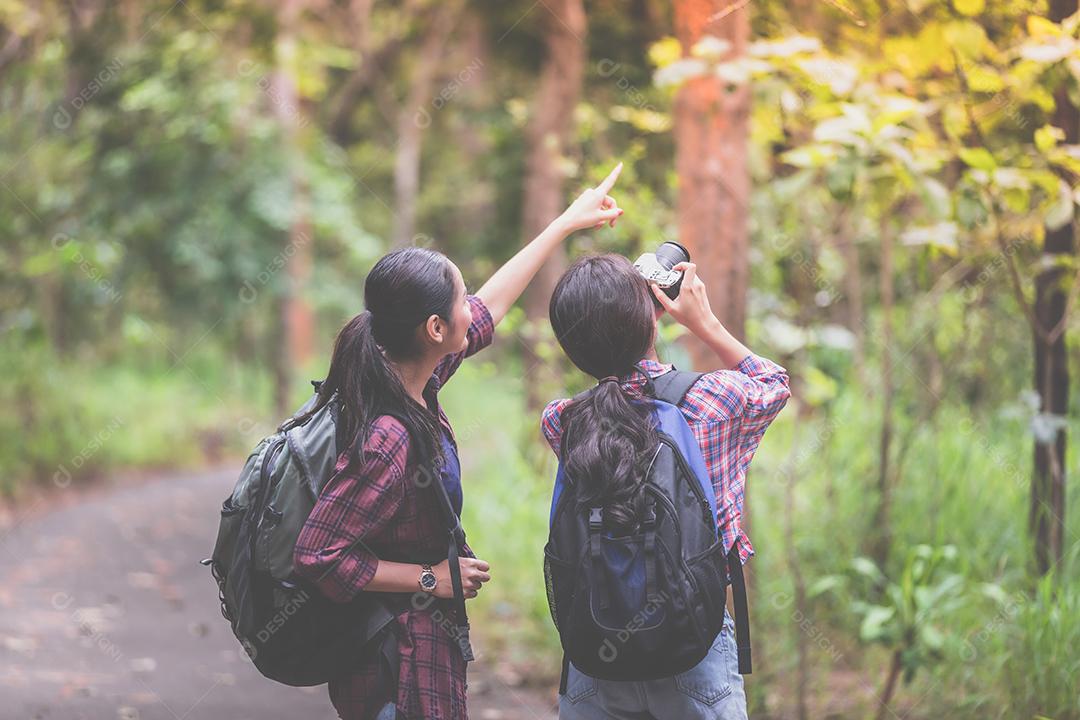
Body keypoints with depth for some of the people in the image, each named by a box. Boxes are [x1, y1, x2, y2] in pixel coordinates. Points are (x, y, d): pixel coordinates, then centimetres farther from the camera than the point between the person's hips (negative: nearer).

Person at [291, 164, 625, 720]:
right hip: (401, 665, -10)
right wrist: (430, 578, -18)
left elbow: (488, 308, 15)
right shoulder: (385, 440, -30)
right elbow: (316, 556, -28)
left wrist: (566, 223, 22)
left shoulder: (411, 381, -2)